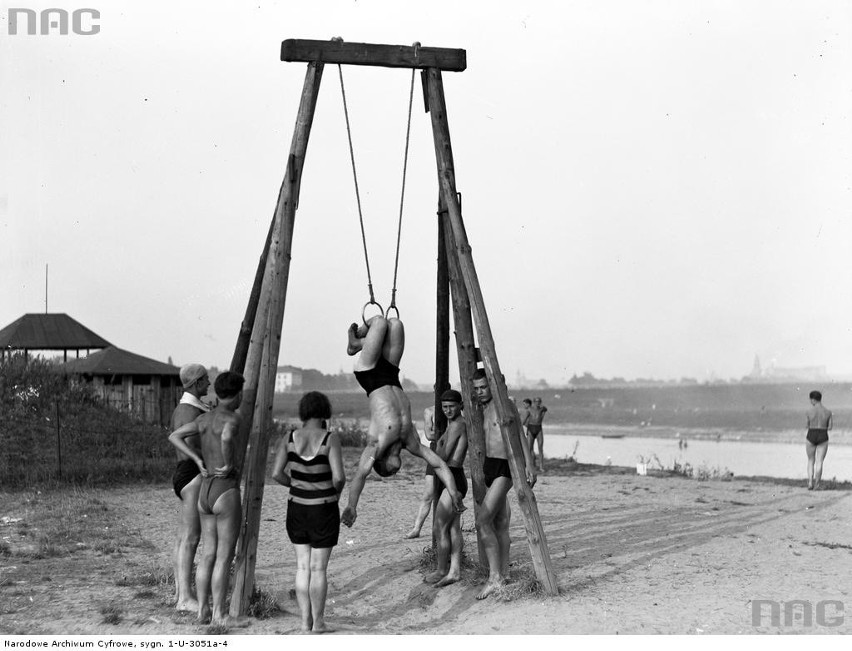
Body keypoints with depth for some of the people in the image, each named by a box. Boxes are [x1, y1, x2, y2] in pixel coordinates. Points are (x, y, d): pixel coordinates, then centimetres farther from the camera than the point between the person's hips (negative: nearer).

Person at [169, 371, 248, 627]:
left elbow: (174, 436, 9)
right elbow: (226, 438, -37)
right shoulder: (232, 418, -14)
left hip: (205, 492, 8)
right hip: (227, 493, -8)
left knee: (208, 555, 12)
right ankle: (219, 614, 0)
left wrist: (199, 461, 4)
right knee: (225, 557, -2)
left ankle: (203, 610, 13)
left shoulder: (205, 418, 9)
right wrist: (228, 464, -20)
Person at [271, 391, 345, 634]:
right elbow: (339, 477, -21)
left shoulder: (289, 439, -4)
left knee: (303, 566, 12)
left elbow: (276, 473, -10)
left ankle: (305, 621, 13)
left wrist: (295, 484, 8)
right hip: (324, 511, -3)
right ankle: (318, 622, 12)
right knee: (318, 568, 5)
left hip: (296, 509, 3)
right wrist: (336, 491, 1)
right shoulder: (330, 439, -15)